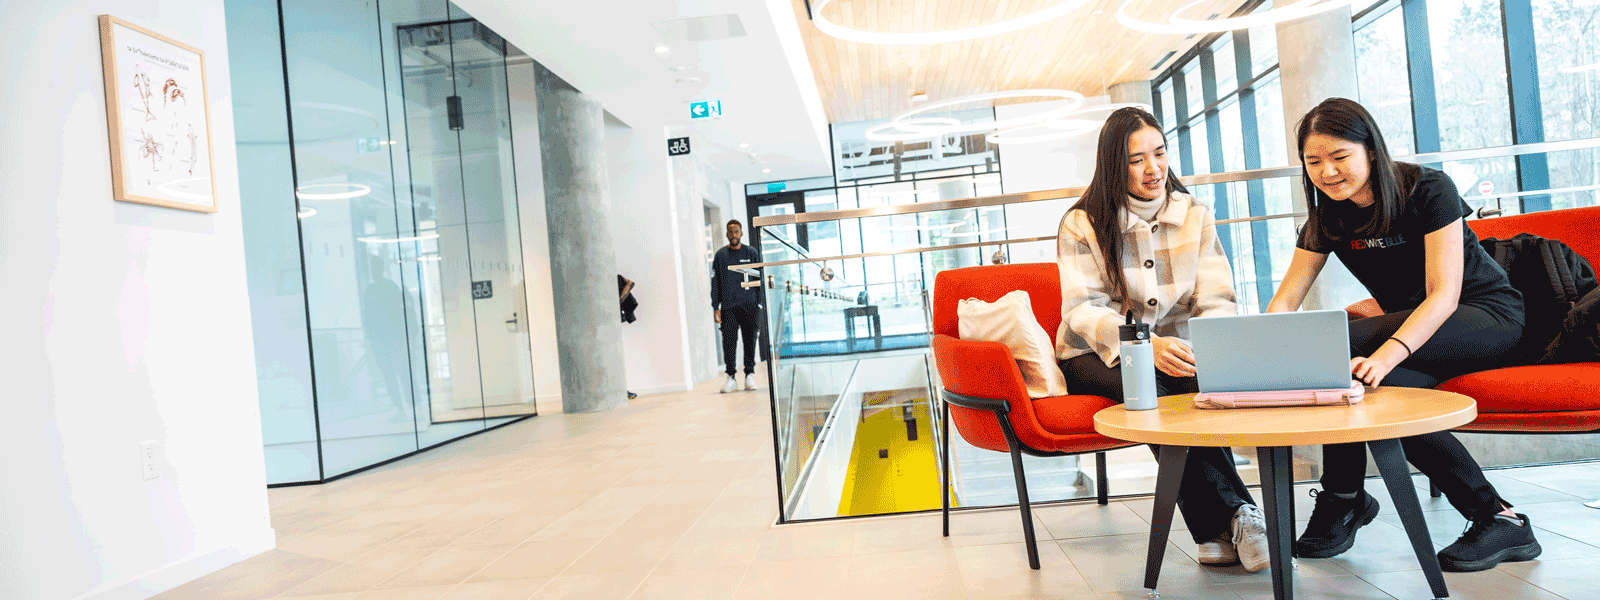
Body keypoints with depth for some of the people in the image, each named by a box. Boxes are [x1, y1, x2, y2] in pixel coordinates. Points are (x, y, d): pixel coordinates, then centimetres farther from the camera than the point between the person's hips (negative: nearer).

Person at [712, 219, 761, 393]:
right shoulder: (720, 256, 9)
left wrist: (759, 304, 2)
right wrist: (716, 307, 2)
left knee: (750, 340, 2)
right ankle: (731, 378, -1)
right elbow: (715, 283, 9)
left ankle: (750, 374, 13)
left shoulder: (752, 253, 8)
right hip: (728, 306, 0)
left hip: (749, 305, 0)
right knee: (729, 341, -7)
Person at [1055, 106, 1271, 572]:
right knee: (1145, 386, -36)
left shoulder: (1195, 215, 5)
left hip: (1174, 351, 3)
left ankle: (1216, 532, -29)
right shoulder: (1082, 224, -5)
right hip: (1096, 357, -2)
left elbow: (1217, 301, -2)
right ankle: (1234, 515, -30)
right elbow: (1082, 310, -15)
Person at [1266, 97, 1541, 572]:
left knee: (1338, 345, -32)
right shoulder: (1326, 218, -3)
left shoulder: (1428, 190, -18)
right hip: (1412, 333, 5)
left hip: (1487, 316, -5)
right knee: (1381, 388, -32)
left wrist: (1386, 353, -45)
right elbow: (1285, 300, -8)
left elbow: (1445, 294, -26)